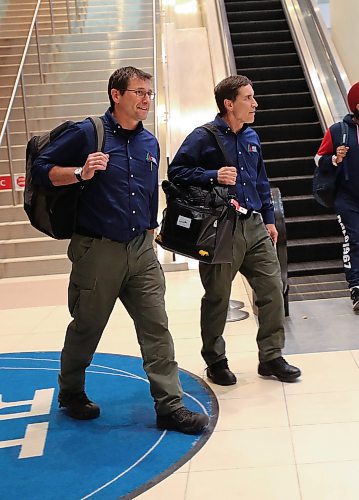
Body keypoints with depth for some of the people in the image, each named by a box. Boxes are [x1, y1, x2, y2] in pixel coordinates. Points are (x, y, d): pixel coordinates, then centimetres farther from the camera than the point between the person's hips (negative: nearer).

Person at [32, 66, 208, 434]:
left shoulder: (150, 143, 10)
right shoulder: (87, 134, -8)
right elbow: (42, 169, -7)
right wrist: (80, 173, -22)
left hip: (141, 251, 5)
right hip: (97, 251, -5)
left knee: (157, 328, 1)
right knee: (86, 329, 10)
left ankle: (170, 406, 6)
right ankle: (71, 393, 33)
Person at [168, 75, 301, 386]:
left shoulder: (251, 137, 14)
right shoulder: (204, 137, -8)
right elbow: (176, 171, -10)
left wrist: (269, 219, 19)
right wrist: (213, 176, -20)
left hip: (254, 226, 6)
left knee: (272, 287, 4)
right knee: (217, 298, 5)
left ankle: (271, 357, 17)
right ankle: (216, 362, 22)